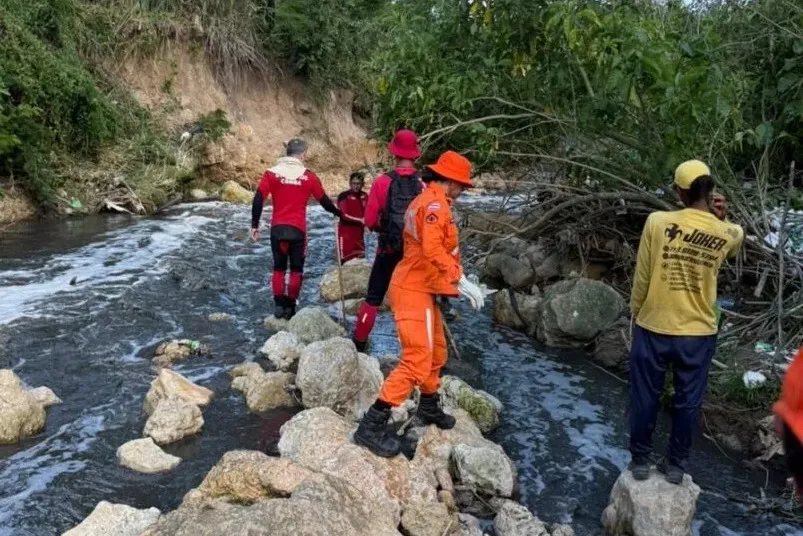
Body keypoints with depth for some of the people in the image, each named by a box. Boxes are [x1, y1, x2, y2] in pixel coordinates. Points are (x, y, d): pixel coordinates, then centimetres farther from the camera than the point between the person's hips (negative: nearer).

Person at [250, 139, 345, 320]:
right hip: (298, 229, -2)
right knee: (296, 269, 10)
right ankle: (290, 307, 10)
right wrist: (339, 213, 28)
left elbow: (258, 200, -5)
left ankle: (279, 306, 11)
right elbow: (324, 201, 10)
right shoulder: (309, 176, -1)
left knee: (279, 267, 14)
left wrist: (254, 225, 2)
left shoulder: (272, 173, 0)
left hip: (277, 228, 2)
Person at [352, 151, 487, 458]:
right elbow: (432, 249, -29)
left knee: (436, 353, 22)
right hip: (414, 291, -11)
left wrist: (455, 282, 17)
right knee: (417, 362, -12)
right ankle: (371, 427, -10)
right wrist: (461, 281, -27)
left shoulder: (427, 199, 18)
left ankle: (429, 409, 41)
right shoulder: (436, 202, -15)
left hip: (421, 288, 11)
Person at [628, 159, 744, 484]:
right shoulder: (730, 234, -7)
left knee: (645, 398, 14)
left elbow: (641, 278, -9)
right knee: (687, 402, 17)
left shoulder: (658, 222, -14)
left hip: (653, 328, -1)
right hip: (699, 333, 2)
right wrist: (720, 220, 1)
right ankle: (675, 465, 30)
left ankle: (640, 460, 27)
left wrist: (636, 314, 7)